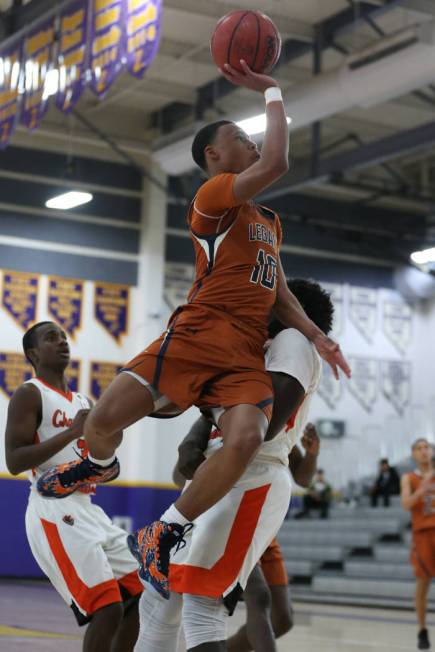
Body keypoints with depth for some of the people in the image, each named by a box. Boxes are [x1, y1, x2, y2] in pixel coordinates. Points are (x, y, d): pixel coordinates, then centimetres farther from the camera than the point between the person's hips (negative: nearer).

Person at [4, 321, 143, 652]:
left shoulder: (83, 402, 20)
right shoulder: (29, 394, -4)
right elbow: (15, 462, -15)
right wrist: (73, 431, -19)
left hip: (88, 510, 9)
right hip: (54, 512, -9)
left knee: (142, 594, 8)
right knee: (108, 608, -16)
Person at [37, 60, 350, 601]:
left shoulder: (270, 222, 26)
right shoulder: (213, 195, 0)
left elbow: (279, 296, 26)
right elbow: (277, 164, -16)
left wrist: (314, 335, 10)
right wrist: (271, 92, -5)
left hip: (248, 353, 6)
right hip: (198, 334, -5)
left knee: (246, 438, -25)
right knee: (105, 418, -15)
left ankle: (162, 537, -7)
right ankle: (99, 465, 27)